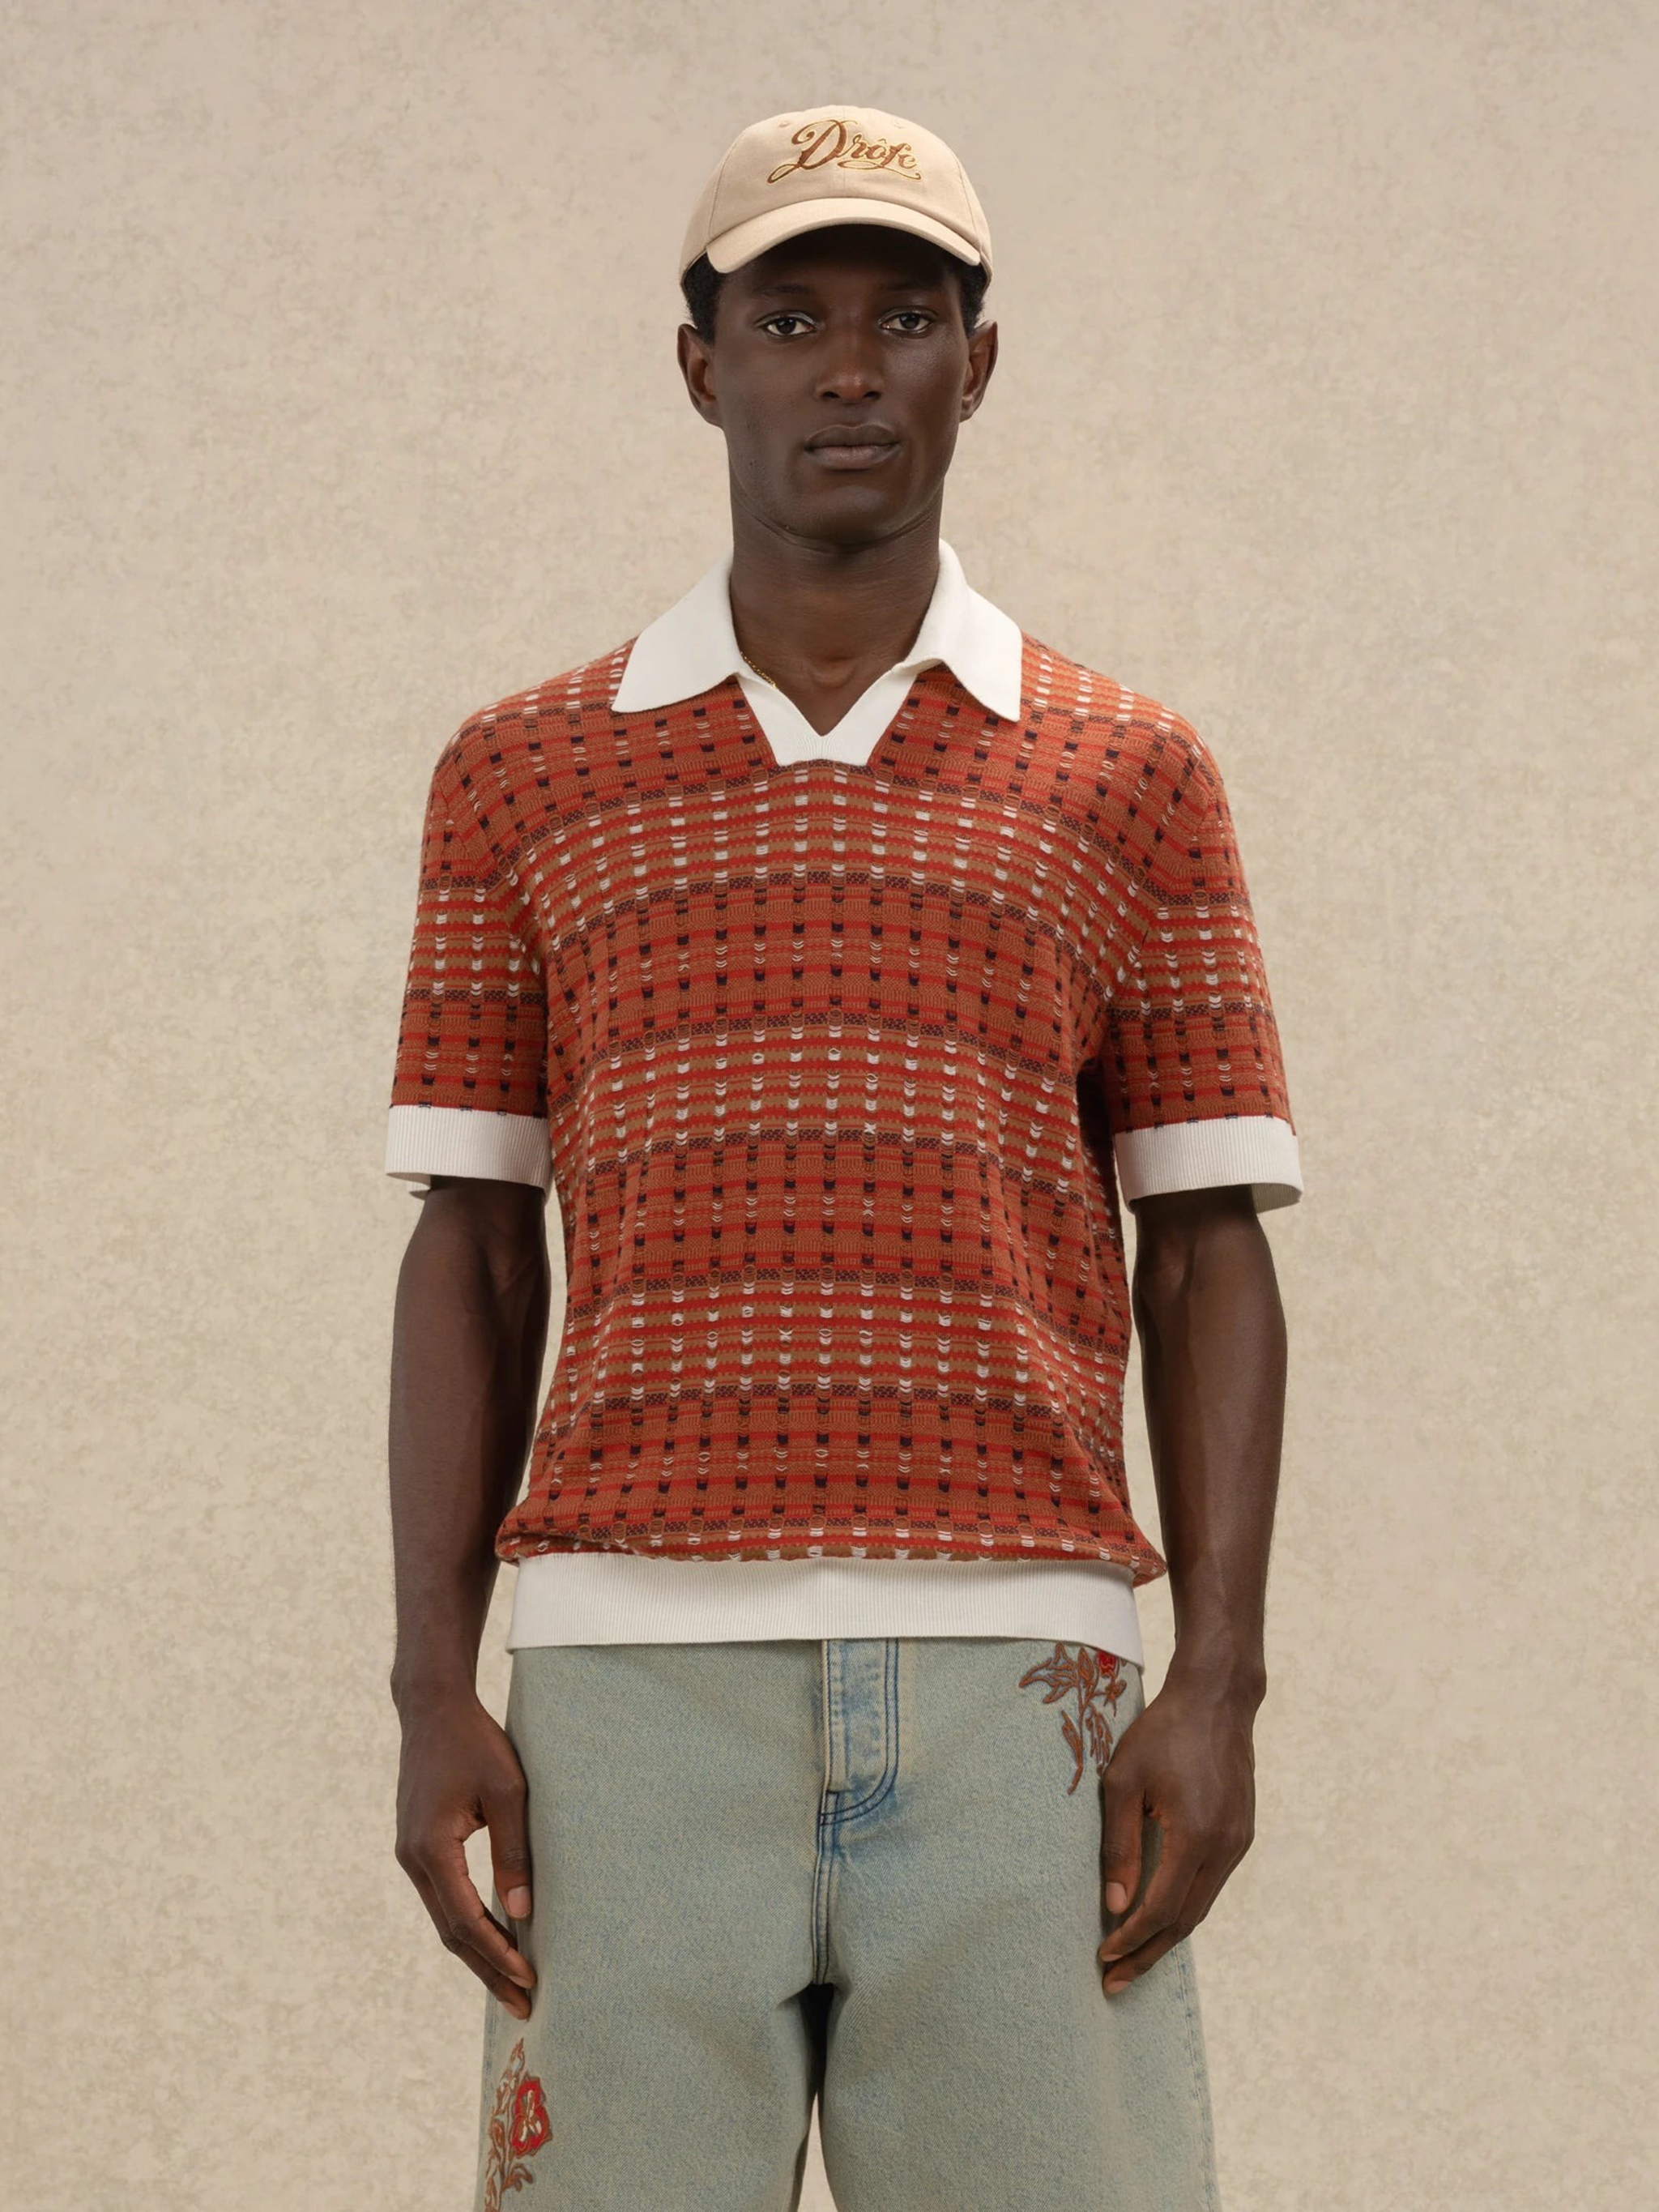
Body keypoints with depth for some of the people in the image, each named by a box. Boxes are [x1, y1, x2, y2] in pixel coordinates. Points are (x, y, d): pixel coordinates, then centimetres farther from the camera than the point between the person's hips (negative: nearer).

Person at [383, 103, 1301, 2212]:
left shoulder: (1129, 776, 10)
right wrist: (433, 1688, 1)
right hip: (630, 1683, 1)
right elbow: (471, 1259, 10)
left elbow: (1208, 1260, 7)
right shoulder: (522, 772, 12)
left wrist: (1218, 1683, -3)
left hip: (1012, 1686, 0)